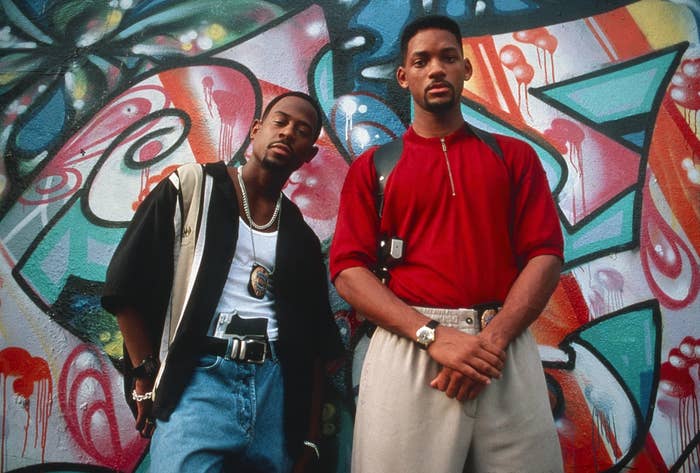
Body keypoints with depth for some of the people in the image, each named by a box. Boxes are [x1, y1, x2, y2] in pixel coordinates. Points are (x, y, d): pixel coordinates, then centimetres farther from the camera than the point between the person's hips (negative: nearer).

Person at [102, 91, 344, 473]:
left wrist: (310, 437, 9)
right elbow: (125, 285, 1)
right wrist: (149, 375, -3)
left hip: (275, 385, 4)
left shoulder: (301, 236, 13)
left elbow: (312, 342, 12)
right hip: (197, 375, -3)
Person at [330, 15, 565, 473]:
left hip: (505, 348, 2)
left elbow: (545, 255, 2)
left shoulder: (514, 155, 11)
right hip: (408, 347, -1)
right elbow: (349, 270, -2)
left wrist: (492, 340, -12)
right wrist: (432, 335, -14)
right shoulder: (372, 167, 7)